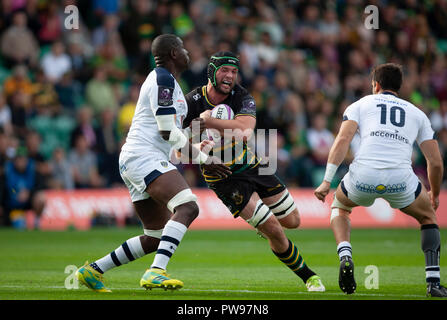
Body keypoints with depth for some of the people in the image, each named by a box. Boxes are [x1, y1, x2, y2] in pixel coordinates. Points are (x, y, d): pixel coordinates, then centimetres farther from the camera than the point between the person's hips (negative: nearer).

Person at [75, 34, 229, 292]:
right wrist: (204, 158, -9)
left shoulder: (164, 80, 24)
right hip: (145, 157, -11)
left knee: (156, 237, 13)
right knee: (188, 207, -29)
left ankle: (93, 270, 18)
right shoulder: (163, 79, -8)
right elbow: (168, 133, -15)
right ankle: (156, 272, -42)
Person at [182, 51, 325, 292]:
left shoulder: (241, 97, -13)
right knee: (274, 231, -12)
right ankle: (308, 277, 8)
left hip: (251, 166, 4)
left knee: (291, 221, 13)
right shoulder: (193, 102, -17)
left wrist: (208, 121, -39)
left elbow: (245, 129, -34)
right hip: (225, 180, -4)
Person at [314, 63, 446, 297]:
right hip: (400, 179, 0)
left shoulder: (361, 105, 20)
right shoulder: (417, 113, 24)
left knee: (339, 207, 33)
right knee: (428, 217, 29)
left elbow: (342, 140, 1)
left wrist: (327, 181, -2)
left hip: (363, 176, 0)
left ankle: (345, 257, 6)